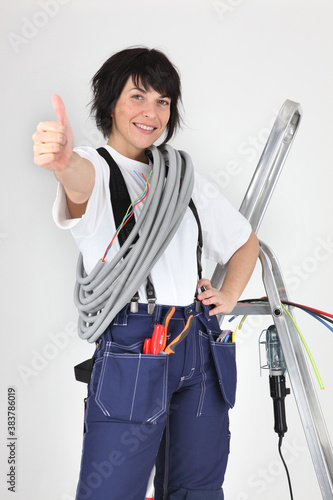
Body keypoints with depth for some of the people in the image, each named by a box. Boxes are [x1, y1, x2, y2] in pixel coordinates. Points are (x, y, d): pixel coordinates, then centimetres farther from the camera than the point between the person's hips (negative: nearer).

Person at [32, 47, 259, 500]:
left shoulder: (184, 178, 18)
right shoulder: (95, 167, 2)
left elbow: (246, 240, 27)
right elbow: (82, 180, -25)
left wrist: (229, 296, 11)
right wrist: (64, 163, -49)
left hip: (201, 345, 5)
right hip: (132, 346, -5)